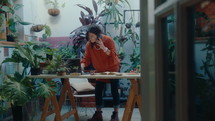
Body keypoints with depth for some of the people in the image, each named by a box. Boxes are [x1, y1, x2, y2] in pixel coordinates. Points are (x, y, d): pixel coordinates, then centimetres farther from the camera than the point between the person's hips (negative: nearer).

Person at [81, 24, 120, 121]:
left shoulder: (108, 40, -21)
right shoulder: (89, 44, -10)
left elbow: (114, 56, -27)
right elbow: (86, 58, -12)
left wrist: (104, 48, -38)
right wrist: (82, 66, -31)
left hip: (113, 69, -4)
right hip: (100, 70, 4)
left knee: (114, 91, -2)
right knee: (98, 91, 1)